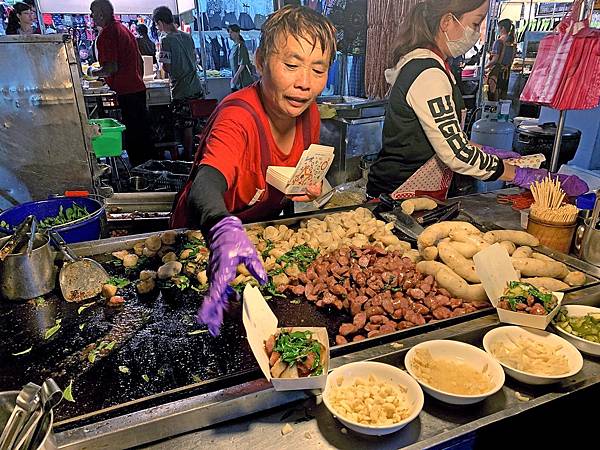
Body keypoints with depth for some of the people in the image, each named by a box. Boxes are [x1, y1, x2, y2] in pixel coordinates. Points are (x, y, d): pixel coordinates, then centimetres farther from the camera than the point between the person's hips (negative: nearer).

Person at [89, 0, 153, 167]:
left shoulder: (106, 34, -12)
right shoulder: (124, 28, 16)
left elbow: (111, 68, -20)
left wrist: (93, 72, -2)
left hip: (126, 92, -9)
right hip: (138, 88, 9)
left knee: (133, 135, -4)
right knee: (142, 130, 13)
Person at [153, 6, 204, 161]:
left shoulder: (166, 40, -11)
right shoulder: (187, 36, 8)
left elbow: (166, 67, -13)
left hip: (181, 90, -7)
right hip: (196, 87, 7)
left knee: (186, 127, 2)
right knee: (194, 123, 15)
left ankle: (188, 157, 10)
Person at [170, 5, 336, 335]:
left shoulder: (309, 115, -9)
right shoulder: (239, 116, -31)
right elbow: (206, 184, -49)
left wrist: (308, 188, -14)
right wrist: (224, 229, -71)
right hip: (202, 234, -4)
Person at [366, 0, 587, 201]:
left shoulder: (422, 63, 10)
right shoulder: (427, 74, -21)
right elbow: (457, 155, -24)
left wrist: (485, 151, 10)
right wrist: (523, 176, -15)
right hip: (400, 195, -10)